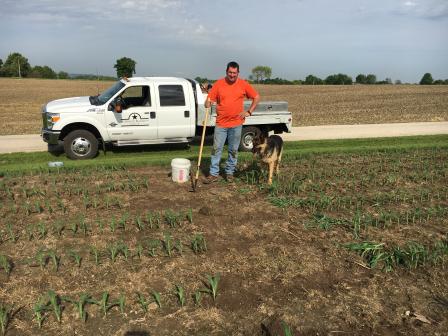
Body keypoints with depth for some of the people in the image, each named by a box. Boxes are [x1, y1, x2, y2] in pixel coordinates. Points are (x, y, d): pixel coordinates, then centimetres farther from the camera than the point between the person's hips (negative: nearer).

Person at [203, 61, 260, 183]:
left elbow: (256, 97, 9)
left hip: (236, 123, 0)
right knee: (216, 149, 0)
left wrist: (249, 112, 2)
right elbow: (209, 99, 0)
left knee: (233, 150, 8)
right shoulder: (218, 84, -1)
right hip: (221, 123, 0)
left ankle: (229, 172, 22)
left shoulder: (243, 84, 0)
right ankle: (214, 174, 7)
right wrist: (208, 103, -23)